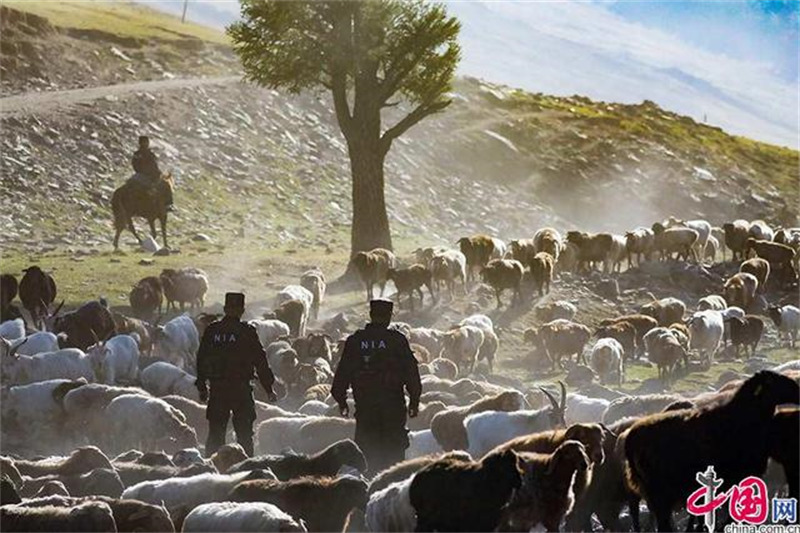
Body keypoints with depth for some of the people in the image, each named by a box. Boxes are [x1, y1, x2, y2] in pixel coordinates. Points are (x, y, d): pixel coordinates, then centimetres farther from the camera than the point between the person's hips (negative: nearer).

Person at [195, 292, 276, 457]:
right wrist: (269, 388, 3)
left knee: (215, 433, 9)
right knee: (244, 434, 3)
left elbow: (201, 360, 9)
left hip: (217, 389, 3)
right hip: (241, 389, -3)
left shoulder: (212, 330, 4)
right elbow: (260, 362, -4)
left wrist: (202, 387, 18)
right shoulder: (247, 332, -6)